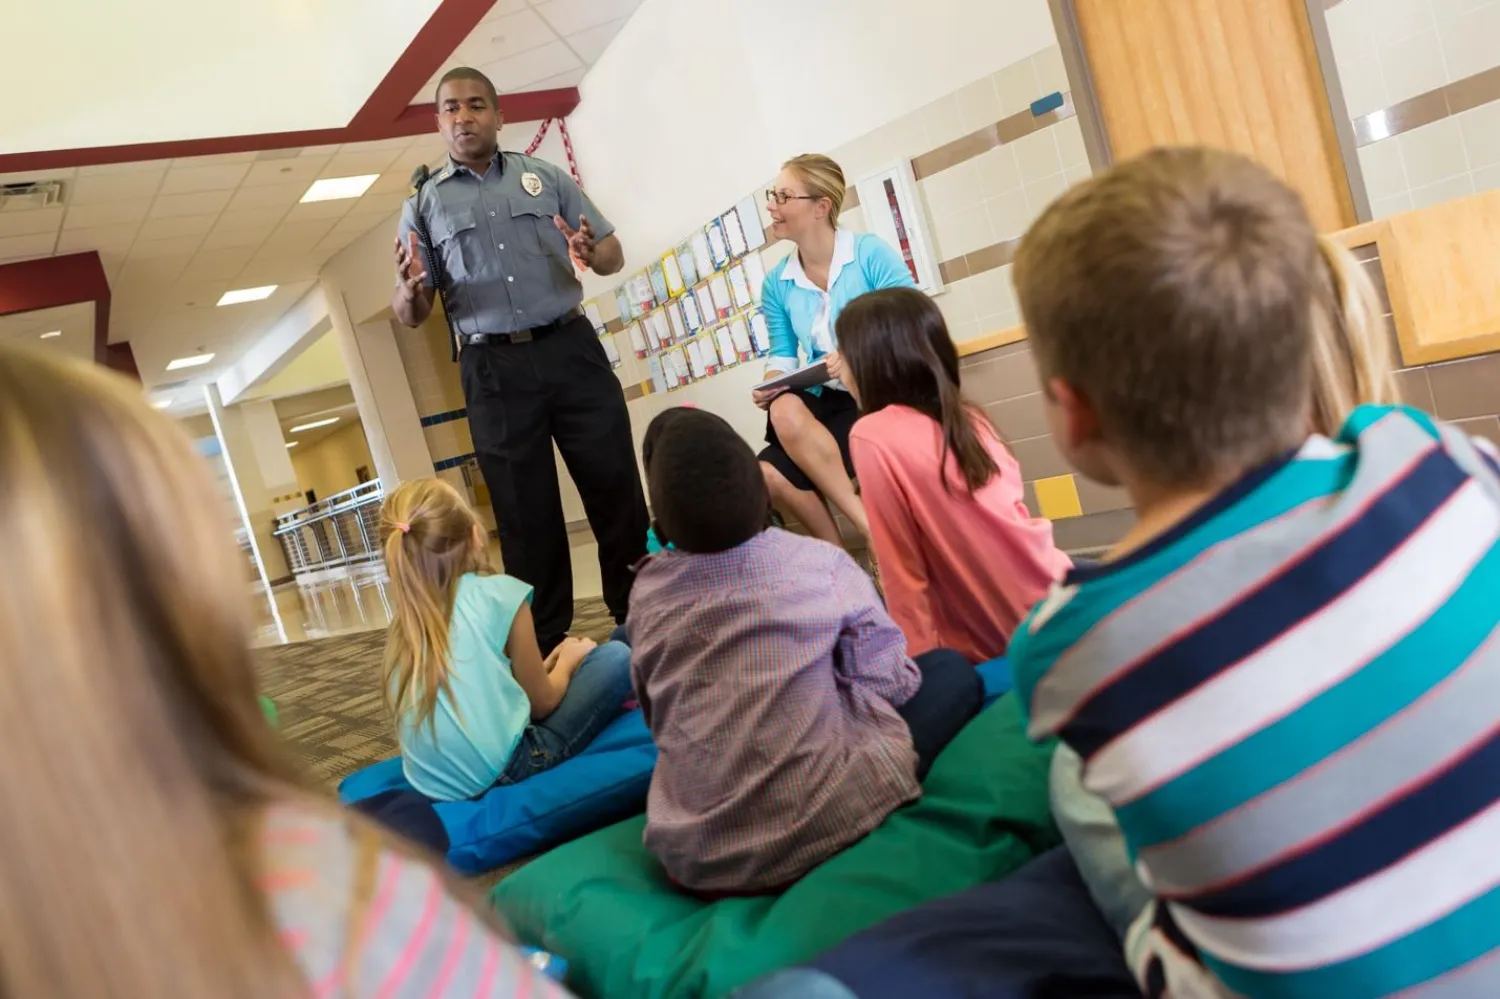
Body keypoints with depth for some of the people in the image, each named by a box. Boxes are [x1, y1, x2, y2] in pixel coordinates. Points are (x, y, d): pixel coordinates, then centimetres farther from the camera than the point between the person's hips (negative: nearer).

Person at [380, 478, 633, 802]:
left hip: (431, 785, 7)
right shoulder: (500, 592, -7)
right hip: (499, 771, -6)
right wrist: (568, 660, 23)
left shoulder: (404, 622, 9)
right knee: (616, 657, 8)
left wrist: (542, 666, 29)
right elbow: (541, 703, 3)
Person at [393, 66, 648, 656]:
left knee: (617, 489, 1)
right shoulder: (422, 206, 11)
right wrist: (409, 288, -16)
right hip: (494, 372, 0)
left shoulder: (545, 178, 11)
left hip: (571, 349, 0)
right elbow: (410, 317, 8)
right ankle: (545, 650, 14)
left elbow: (614, 253, 9)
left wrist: (592, 256, -15)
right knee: (526, 516, 4)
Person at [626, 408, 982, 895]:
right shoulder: (819, 562, -7)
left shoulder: (647, 594, 1)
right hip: (820, 828, -4)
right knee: (952, 670, 13)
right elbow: (886, 680, 2)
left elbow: (657, 720, 11)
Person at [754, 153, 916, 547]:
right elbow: (783, 354, 11)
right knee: (769, 475, -23)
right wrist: (771, 384, -11)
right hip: (826, 404, 5)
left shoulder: (870, 253, -7)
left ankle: (871, 529, -14)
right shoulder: (776, 283, 7)